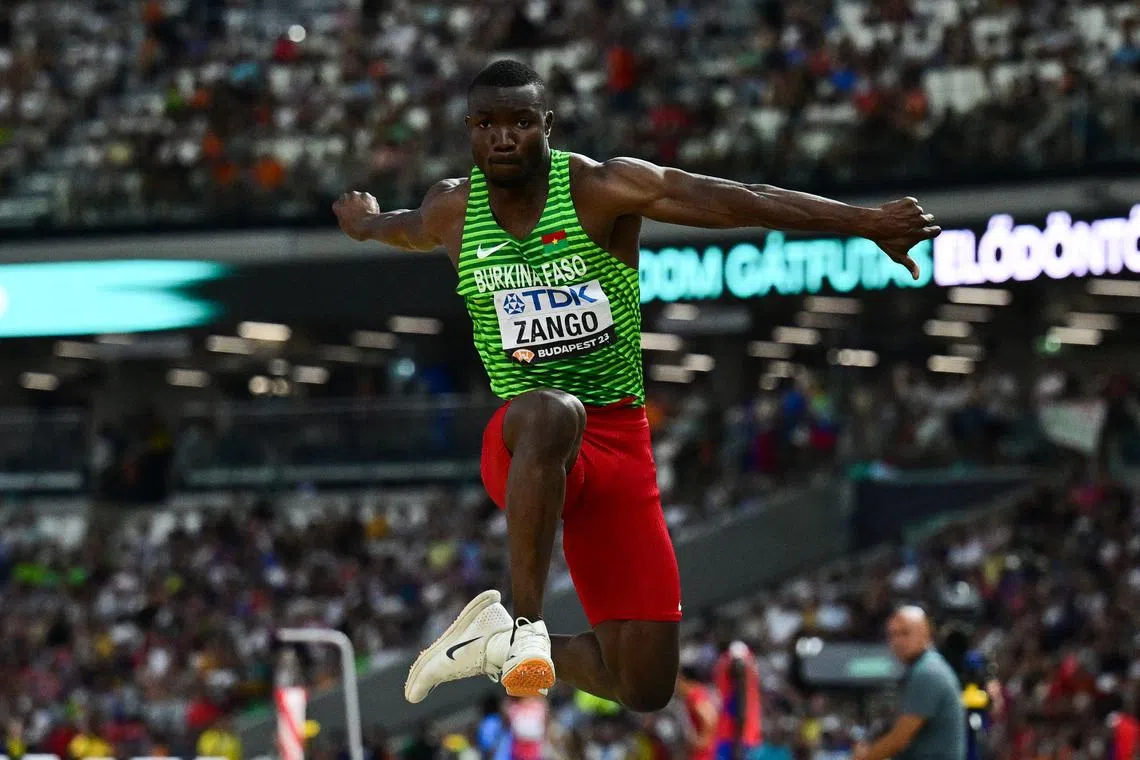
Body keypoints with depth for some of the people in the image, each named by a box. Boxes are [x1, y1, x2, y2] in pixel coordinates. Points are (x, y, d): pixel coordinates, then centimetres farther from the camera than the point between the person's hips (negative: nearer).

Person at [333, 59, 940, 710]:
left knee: (646, 688, -4)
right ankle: (524, 621, -34)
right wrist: (363, 221, 52)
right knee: (549, 411, -43)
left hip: (618, 443, 1)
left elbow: (740, 201, -18)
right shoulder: (453, 212, 3)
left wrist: (869, 224, -26)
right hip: (522, 445, 0)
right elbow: (403, 229, 29)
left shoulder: (602, 190, -8)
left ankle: (500, 645, 21)